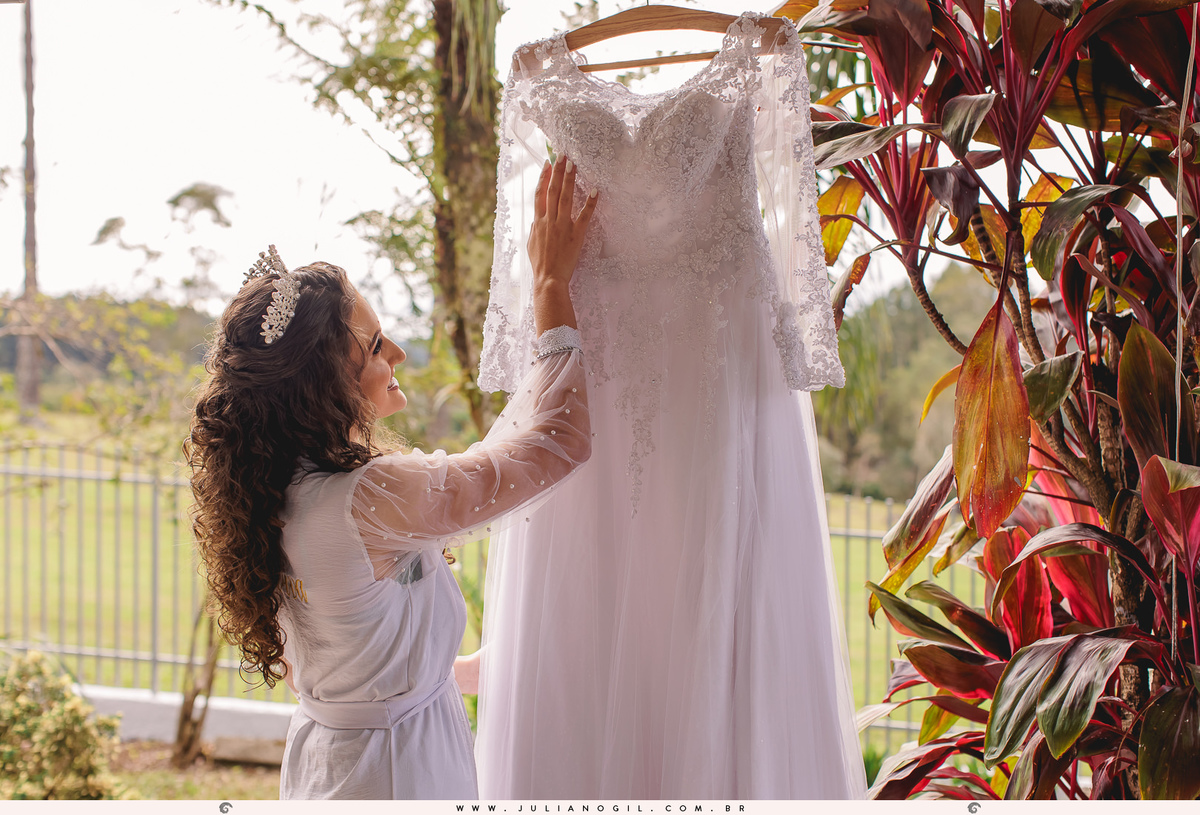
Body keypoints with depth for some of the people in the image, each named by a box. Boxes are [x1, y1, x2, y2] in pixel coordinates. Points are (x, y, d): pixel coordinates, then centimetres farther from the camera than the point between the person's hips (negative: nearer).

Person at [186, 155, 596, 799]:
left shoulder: (275, 498, -3)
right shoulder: (370, 499, -30)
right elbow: (558, 437, -22)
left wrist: (460, 673, 18)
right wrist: (552, 284, -14)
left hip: (322, 754, 8)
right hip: (400, 775, -8)